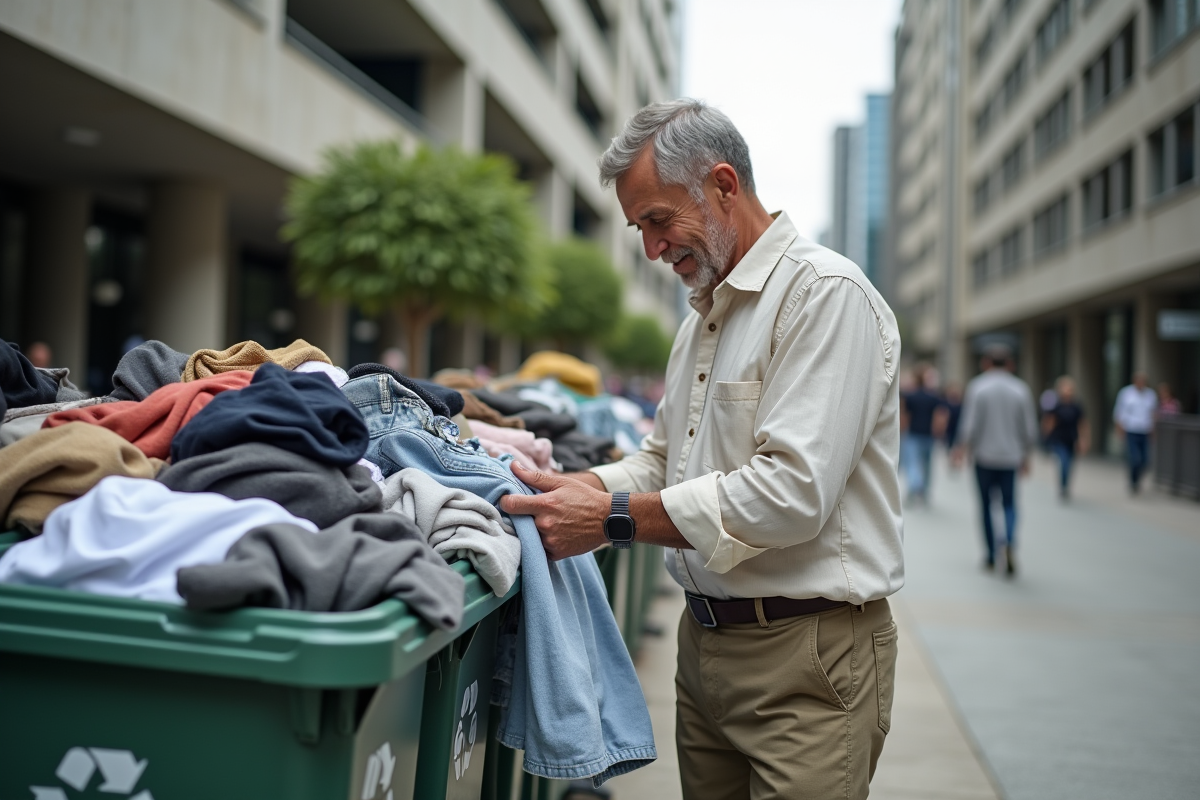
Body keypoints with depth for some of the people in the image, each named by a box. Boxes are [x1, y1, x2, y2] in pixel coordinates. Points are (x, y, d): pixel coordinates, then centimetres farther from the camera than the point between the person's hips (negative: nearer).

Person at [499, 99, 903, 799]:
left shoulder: (826, 294, -14)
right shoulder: (704, 314, 16)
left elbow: (792, 490, -24)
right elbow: (665, 460, 19)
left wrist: (615, 519, -20)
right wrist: (580, 488, -1)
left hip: (806, 660, -8)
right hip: (705, 638, 8)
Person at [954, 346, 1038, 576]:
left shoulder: (977, 387, -4)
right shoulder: (1021, 389, 1)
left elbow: (970, 424, -10)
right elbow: (1029, 429, 3)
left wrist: (963, 448, 2)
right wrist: (1025, 455, 16)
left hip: (984, 455, -1)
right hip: (1010, 456, 1)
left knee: (986, 504, 11)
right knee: (1009, 503, 10)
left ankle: (990, 554, 14)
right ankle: (1010, 542, -17)